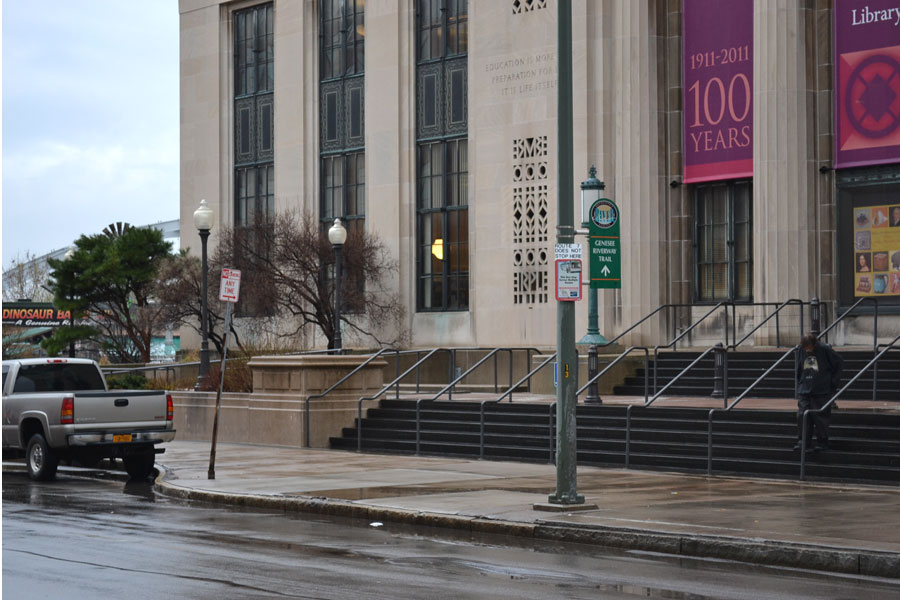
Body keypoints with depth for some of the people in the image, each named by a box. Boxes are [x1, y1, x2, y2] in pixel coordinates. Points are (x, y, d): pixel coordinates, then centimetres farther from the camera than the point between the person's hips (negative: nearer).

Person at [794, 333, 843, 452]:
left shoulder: (824, 349, -11)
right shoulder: (802, 350, 2)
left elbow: (839, 363, -1)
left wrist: (833, 382, -1)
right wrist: (799, 384, 14)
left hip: (821, 391, -4)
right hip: (804, 391, 4)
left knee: (820, 418, 0)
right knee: (802, 416, -3)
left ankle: (822, 442, 11)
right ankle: (803, 441, 5)